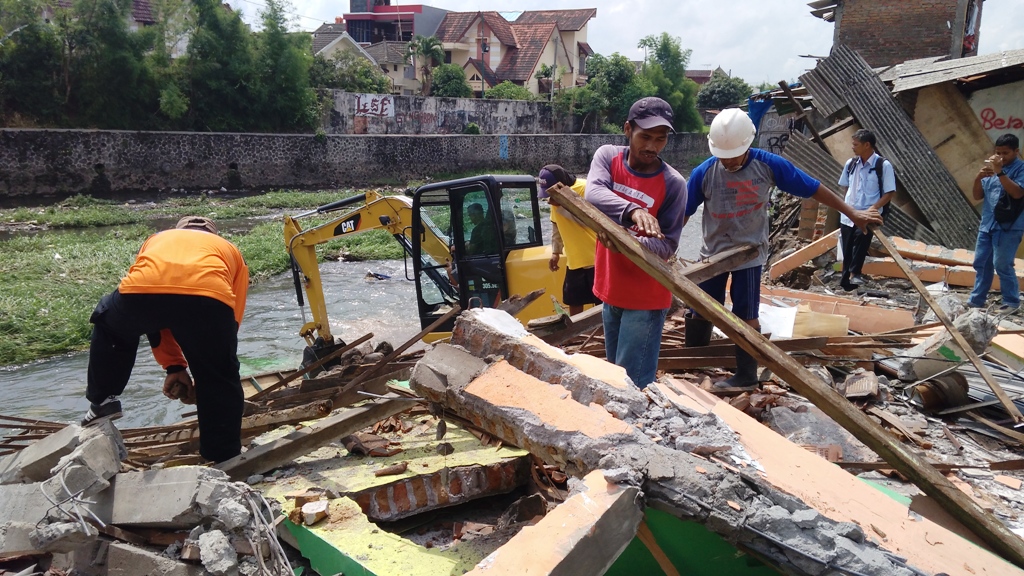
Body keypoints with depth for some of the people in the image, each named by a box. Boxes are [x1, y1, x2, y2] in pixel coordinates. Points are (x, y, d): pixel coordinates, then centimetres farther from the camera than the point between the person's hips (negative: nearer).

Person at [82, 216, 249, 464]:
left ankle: (102, 402, 41)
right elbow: (231, 324, 33)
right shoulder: (230, 250, 39)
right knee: (221, 382, 21)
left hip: (139, 292, 2)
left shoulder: (156, 239, 44)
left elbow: (154, 316, 39)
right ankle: (224, 460, 24)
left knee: (109, 326, 39)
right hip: (208, 297, -2)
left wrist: (174, 366, 39)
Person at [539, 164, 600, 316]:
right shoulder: (555, 196, 5)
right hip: (574, 261, 7)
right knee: (574, 302, 15)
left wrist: (562, 205, -25)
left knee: (603, 303, 0)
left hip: (596, 259, -7)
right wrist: (556, 251, 19)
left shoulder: (586, 189, -17)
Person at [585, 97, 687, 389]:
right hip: (610, 290, 5)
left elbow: (667, 246, -14)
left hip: (645, 297, -4)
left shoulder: (673, 184, -14)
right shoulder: (607, 156, -5)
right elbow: (593, 194, -26)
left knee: (634, 384, -3)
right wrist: (632, 211, -45)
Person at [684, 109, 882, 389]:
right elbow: (682, 212, -7)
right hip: (712, 253, 2)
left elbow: (813, 188, -4)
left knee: (746, 316, 4)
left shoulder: (768, 165, -13)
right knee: (699, 313, 7)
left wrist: (852, 213, 1)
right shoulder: (704, 172, -12)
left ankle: (746, 375, 20)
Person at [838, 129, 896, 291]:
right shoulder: (851, 164, 9)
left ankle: (854, 273, -28)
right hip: (848, 215, 5)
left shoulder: (883, 165, -6)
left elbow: (890, 192, -6)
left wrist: (874, 208, -18)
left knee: (861, 236, -34)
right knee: (847, 251, 6)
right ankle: (846, 284, 16)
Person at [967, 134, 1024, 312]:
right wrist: (978, 178, -9)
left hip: (1008, 227, -6)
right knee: (981, 263, 9)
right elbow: (978, 196, 9)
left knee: (1002, 265, -7)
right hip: (987, 224, 6)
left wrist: (1000, 172, -25)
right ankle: (976, 299, 17)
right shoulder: (991, 168, 11)